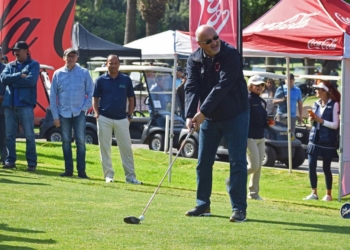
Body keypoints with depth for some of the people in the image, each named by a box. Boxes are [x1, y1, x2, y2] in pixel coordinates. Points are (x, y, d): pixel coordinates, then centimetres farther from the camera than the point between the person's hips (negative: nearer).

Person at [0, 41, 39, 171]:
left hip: (25, 105, -5)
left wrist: (12, 81, -7)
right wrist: (20, 75, -12)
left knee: (29, 135, -2)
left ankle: (32, 163, 1)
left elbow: (31, 80, -14)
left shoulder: (33, 65, 2)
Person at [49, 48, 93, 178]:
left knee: (80, 141, -4)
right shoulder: (58, 74, 3)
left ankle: (81, 171, -2)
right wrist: (55, 116, 0)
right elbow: (53, 96, 4)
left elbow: (90, 93, 4)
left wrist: (85, 107, -8)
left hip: (79, 113, -2)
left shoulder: (84, 73, 1)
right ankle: (68, 170, 12)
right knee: (66, 142, 6)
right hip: (64, 113, 2)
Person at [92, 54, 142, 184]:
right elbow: (95, 99, 5)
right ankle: (108, 175, 10)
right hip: (104, 119, -1)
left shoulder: (126, 80, 5)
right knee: (105, 148, 2)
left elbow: (131, 99, 10)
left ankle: (130, 176, 3)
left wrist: (130, 115, 2)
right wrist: (97, 114, -8)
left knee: (126, 148, 0)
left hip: (122, 119, 1)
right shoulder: (100, 80, 3)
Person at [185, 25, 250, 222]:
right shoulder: (195, 60, -4)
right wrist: (190, 115, -27)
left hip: (235, 116, -5)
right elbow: (191, 88, -12)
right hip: (208, 118, 5)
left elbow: (222, 87, -26)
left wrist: (203, 112, -30)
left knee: (238, 162, -5)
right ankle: (203, 205, 21)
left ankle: (239, 208, -3)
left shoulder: (231, 55, -19)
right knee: (203, 162, 9)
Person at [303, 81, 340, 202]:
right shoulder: (316, 104, 9)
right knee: (311, 166, 1)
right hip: (314, 139, 5)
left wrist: (321, 120, -18)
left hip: (327, 141, -5)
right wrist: (311, 119, -3)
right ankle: (314, 193, 12)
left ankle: (328, 194, 16)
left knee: (326, 168, 3)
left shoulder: (334, 105, -9)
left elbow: (335, 125, -12)